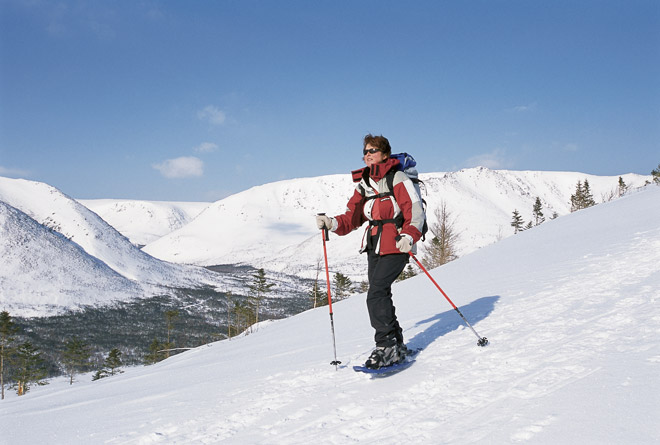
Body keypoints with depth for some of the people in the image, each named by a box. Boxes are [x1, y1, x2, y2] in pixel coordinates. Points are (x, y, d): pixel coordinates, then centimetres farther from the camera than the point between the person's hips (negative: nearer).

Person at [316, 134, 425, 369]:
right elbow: (352, 218, 11)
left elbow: (415, 211, -11)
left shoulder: (397, 179, -6)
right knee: (380, 296, 11)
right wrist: (332, 223, -7)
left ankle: (387, 346, -10)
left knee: (376, 294, -18)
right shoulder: (364, 185, 14)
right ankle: (396, 345, 24)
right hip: (374, 247, 8)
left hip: (396, 246, -8)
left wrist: (409, 236, -27)